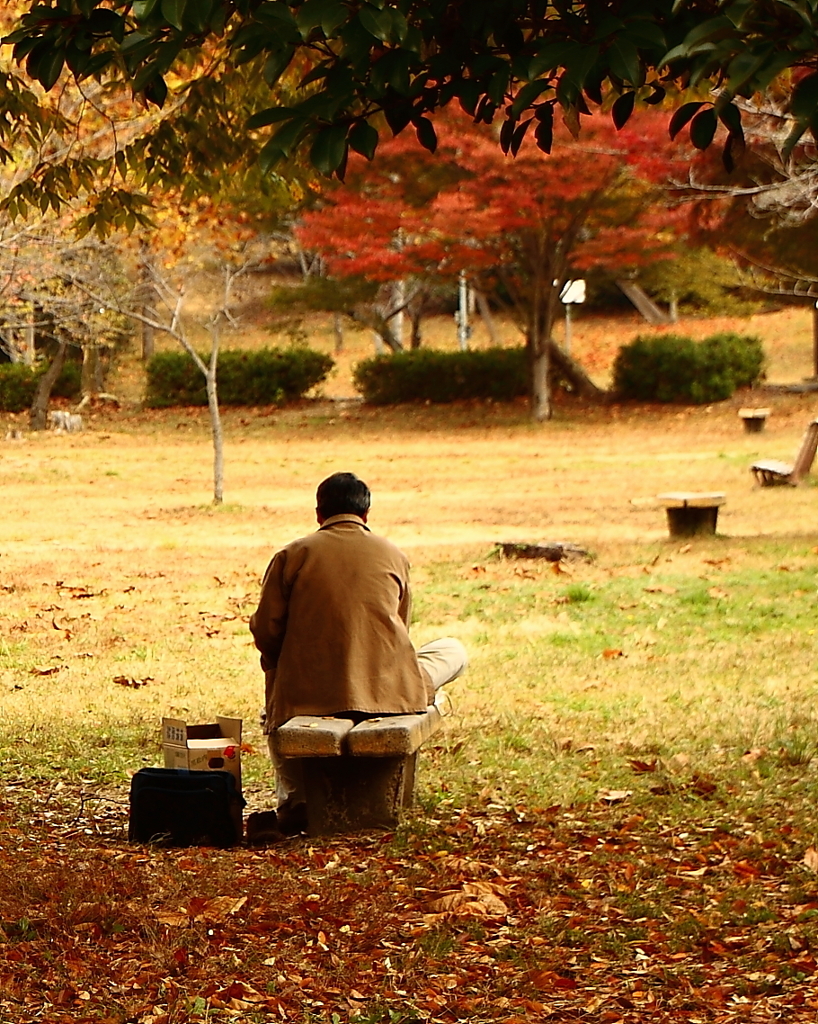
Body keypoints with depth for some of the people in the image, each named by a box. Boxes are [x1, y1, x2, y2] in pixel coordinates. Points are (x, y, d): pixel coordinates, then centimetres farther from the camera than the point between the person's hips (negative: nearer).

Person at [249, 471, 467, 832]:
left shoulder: (292, 554, 3)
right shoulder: (394, 556, 8)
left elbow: (266, 629, 0)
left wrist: (288, 675, 19)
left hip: (309, 691, -1)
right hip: (387, 690, 1)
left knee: (275, 714, 34)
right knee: (455, 651, 25)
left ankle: (294, 798, 15)